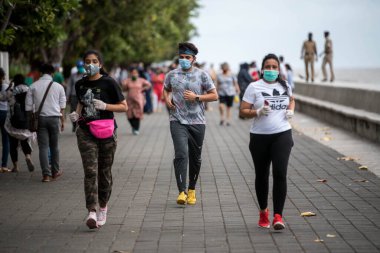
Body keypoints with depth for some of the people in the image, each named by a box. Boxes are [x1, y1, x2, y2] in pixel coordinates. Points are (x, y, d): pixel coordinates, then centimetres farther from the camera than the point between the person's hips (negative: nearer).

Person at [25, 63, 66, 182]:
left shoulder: (33, 86, 2)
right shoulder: (58, 86, 2)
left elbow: (28, 106, 2)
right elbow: (62, 106, 5)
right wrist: (62, 121, 13)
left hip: (40, 119, 0)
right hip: (54, 118, 0)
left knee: (43, 147, 2)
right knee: (54, 146, 13)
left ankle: (46, 174, -4)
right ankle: (55, 172, 22)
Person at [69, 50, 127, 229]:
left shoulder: (109, 83, -4)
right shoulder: (80, 84, 8)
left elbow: (124, 107, -2)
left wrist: (105, 106, -17)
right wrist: (77, 114, 7)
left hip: (106, 132, -2)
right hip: (85, 132, 2)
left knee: (104, 171, 9)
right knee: (90, 171, -11)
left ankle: (103, 207, 30)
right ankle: (91, 212, -18)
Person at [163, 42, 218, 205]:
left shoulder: (202, 75, 1)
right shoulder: (172, 75, 6)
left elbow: (214, 95, 3)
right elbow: (165, 89, 25)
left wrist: (196, 97, -11)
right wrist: (167, 99, 3)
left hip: (197, 122, 1)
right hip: (178, 121, -1)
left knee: (195, 157, 10)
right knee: (181, 154, -17)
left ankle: (192, 189, 28)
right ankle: (182, 191, -20)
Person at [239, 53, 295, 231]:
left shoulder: (285, 86, 9)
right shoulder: (254, 87, -1)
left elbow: (291, 99, 30)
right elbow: (243, 111, -3)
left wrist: (291, 110, 9)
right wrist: (258, 112, -21)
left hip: (282, 135, 1)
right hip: (260, 136, -1)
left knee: (280, 173, -14)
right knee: (261, 176, 11)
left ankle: (278, 216, -14)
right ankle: (263, 211, 32)